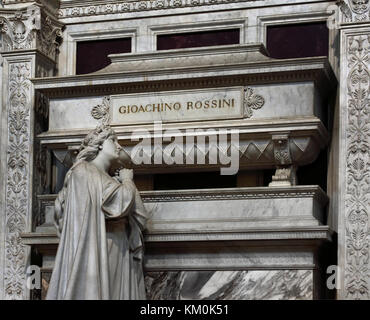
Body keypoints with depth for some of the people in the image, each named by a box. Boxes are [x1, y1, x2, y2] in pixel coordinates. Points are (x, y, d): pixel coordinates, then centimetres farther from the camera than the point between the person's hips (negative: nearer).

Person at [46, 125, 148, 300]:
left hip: (117, 256, 8)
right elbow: (122, 200, -13)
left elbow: (141, 219, 17)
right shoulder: (83, 170, -2)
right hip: (93, 252, -8)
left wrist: (126, 183, 11)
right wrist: (127, 180, 5)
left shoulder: (109, 181, 23)